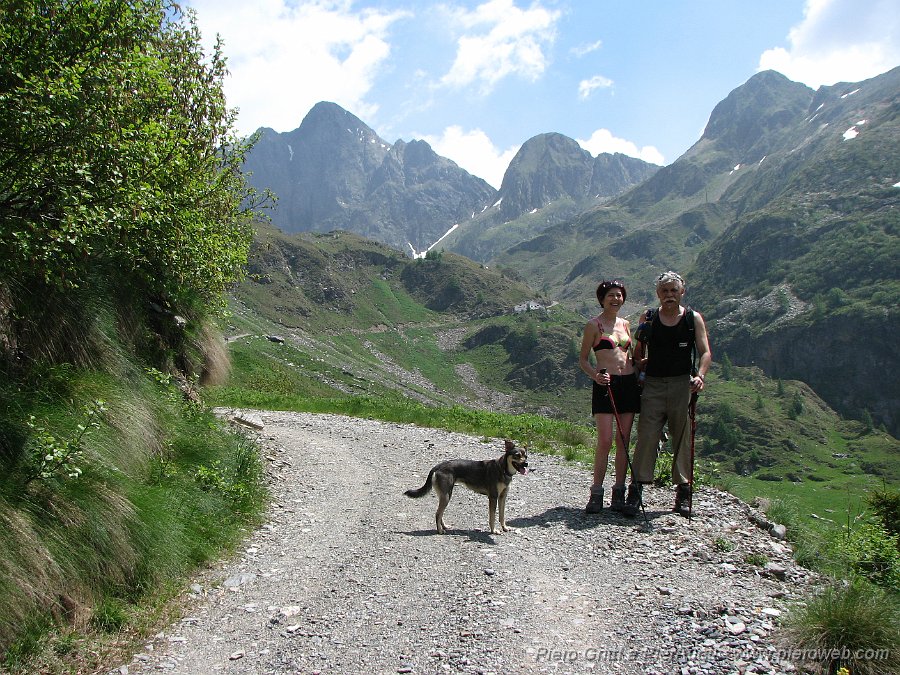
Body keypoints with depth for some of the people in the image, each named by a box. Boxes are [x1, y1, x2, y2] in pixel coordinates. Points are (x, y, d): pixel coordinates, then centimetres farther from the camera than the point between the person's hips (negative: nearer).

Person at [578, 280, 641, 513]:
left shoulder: (625, 324, 16)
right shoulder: (593, 325, 0)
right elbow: (583, 360, -1)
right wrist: (596, 375, -19)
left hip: (629, 383, 5)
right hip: (605, 384, -5)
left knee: (624, 441, 5)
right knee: (605, 441, -11)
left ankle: (619, 492, 12)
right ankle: (596, 494, -2)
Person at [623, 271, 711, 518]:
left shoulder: (693, 319, 4)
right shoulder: (649, 319, 8)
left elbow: (705, 352, -3)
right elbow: (638, 352, 15)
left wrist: (699, 375, -19)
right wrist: (639, 363, -6)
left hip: (682, 385, 0)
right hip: (653, 386, 0)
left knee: (683, 438, 5)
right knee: (646, 437, -4)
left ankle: (683, 492, 15)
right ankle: (636, 489, -1)